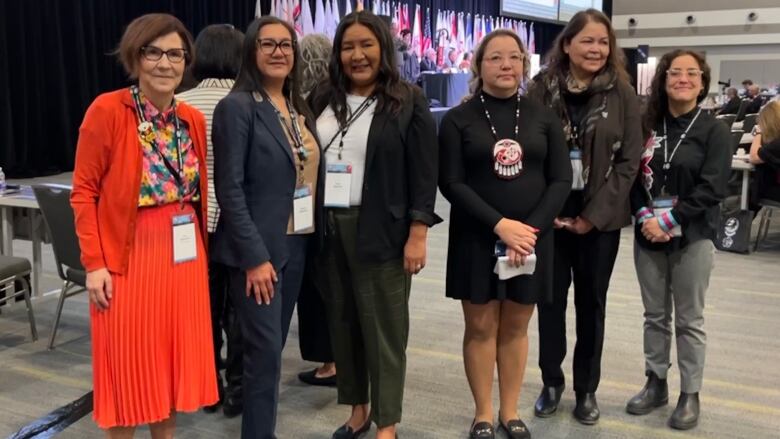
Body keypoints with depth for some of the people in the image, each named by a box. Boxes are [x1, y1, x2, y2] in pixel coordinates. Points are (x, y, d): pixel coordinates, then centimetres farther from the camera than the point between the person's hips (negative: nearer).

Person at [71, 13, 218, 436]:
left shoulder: (193, 119, 6)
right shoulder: (107, 110, -10)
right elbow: (84, 191, -9)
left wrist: (202, 250, 10)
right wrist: (94, 262, -13)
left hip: (183, 254, 5)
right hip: (128, 254, -5)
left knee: (174, 355, 13)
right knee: (127, 361, 5)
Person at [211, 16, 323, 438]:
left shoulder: (299, 108, 11)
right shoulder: (237, 106, -11)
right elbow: (229, 189, -16)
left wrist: (313, 237, 8)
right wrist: (255, 256, -19)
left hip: (296, 244, 7)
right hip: (257, 249, -7)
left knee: (274, 345, 15)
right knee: (265, 350, -4)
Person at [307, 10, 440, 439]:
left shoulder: (408, 102, -3)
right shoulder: (321, 100, 9)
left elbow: (424, 174, -6)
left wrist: (417, 234, -12)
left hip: (381, 231, -4)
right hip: (328, 229, 4)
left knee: (382, 325, 3)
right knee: (341, 321, 12)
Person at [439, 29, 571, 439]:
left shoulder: (543, 117, 4)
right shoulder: (458, 119, -2)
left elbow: (561, 180, 1)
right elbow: (451, 183, -8)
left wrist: (532, 228, -12)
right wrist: (500, 224, -18)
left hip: (532, 236, 2)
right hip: (476, 238, -2)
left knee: (516, 327, 10)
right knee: (481, 327, 5)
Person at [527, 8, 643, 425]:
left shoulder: (622, 93, 0)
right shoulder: (543, 88, -1)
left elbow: (629, 161, -3)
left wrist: (594, 215, -9)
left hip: (600, 218, 0)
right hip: (548, 214, 0)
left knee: (591, 302, 9)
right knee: (550, 299, 8)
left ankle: (586, 388, 24)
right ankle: (551, 382, 25)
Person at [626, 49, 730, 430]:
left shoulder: (713, 130, -4)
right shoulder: (646, 125, 5)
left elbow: (712, 187, -12)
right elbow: (632, 176, 2)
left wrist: (668, 220, -18)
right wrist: (645, 216, -14)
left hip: (692, 237, -3)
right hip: (648, 234, 3)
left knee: (689, 319, 5)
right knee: (655, 316, 13)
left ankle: (690, 394, 17)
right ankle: (656, 384, 26)